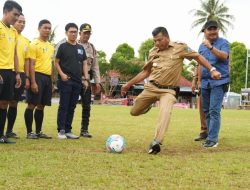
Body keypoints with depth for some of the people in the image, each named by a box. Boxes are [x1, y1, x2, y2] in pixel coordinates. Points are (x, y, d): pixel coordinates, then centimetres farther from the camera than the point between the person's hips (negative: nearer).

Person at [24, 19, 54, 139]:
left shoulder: (51, 46, 18)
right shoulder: (34, 44, -5)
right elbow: (31, 64, -11)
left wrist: (52, 81, 17)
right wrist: (33, 82, -18)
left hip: (48, 77, 7)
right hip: (38, 76, -7)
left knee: (41, 106, 11)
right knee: (32, 105, -5)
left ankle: (39, 132, 17)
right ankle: (29, 132, 0)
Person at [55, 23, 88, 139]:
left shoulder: (81, 48, 15)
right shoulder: (63, 46, 1)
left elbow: (84, 64, 16)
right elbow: (56, 62, 0)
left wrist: (85, 79, 7)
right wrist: (62, 74, -14)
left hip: (77, 82, 5)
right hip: (65, 81, -5)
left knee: (72, 107, 8)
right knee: (63, 106, -4)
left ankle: (68, 131, 14)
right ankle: (61, 131, 0)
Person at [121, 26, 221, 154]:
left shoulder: (180, 48, -5)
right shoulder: (153, 52, 5)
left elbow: (197, 57, 2)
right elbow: (146, 72, 15)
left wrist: (212, 70, -10)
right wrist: (129, 84, 12)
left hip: (168, 90, -4)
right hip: (151, 87, 4)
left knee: (165, 112, -31)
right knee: (134, 111, 8)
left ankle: (156, 142, -36)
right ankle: (148, 105, 40)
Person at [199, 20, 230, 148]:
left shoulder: (223, 43, -3)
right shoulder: (202, 46, 14)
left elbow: (224, 56, -22)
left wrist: (211, 47, -34)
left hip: (219, 82, -6)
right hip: (205, 83, 6)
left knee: (214, 111, -13)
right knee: (206, 111, 10)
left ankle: (213, 139, -13)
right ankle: (210, 136, 19)